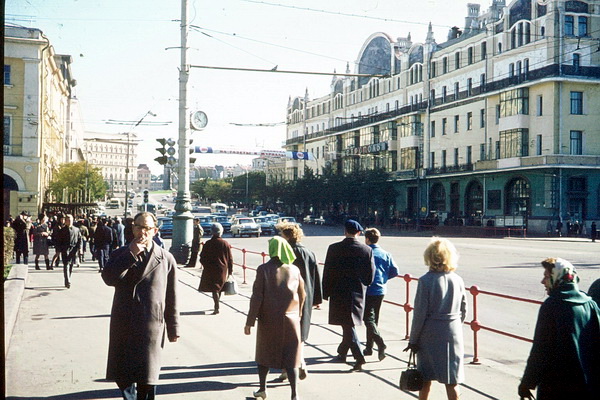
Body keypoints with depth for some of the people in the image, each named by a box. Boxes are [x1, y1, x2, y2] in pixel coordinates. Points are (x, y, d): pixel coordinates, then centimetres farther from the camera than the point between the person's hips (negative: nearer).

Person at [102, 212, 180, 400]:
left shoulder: (166, 259, 0)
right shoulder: (120, 254, 5)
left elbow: (172, 297, 2)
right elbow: (108, 278, -15)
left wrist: (173, 328, 3)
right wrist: (131, 254, -18)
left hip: (151, 327, -2)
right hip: (123, 324, 2)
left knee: (147, 379, 1)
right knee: (121, 374, 11)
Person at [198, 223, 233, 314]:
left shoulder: (208, 244, -9)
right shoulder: (225, 243, -4)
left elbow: (202, 258, -3)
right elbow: (230, 258, 0)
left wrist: (206, 266, 14)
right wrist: (230, 270, 9)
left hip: (211, 269, -3)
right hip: (223, 270, 3)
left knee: (214, 289, -2)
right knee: (219, 288, 18)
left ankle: (217, 308, -12)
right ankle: (216, 306, 30)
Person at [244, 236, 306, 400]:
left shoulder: (263, 269, -11)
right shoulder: (294, 270, -1)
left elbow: (257, 297, -13)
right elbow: (302, 295, 7)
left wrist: (250, 321, -7)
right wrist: (298, 313, 23)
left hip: (268, 320, -1)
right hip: (290, 319, 1)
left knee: (264, 354, 18)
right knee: (291, 356, 4)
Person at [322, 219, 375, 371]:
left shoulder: (334, 249, -9)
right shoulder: (367, 250, -4)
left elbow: (327, 273, -6)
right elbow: (370, 275, 0)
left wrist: (326, 293, 3)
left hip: (339, 292, -3)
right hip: (358, 293, 3)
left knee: (348, 325, 0)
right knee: (349, 324, 19)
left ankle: (359, 357, -11)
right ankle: (342, 352, 33)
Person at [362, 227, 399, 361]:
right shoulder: (385, 254, 4)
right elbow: (395, 271, 3)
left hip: (368, 291, -6)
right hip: (381, 291, 6)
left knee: (369, 319, -4)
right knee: (374, 319, 16)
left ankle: (380, 343, -23)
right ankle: (369, 347, 22)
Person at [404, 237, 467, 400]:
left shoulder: (425, 281, -13)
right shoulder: (458, 280, -1)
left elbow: (420, 313, -12)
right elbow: (463, 311, 7)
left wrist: (413, 340, -2)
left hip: (430, 335, -3)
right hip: (453, 334, 3)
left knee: (425, 379, 13)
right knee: (451, 381, 7)